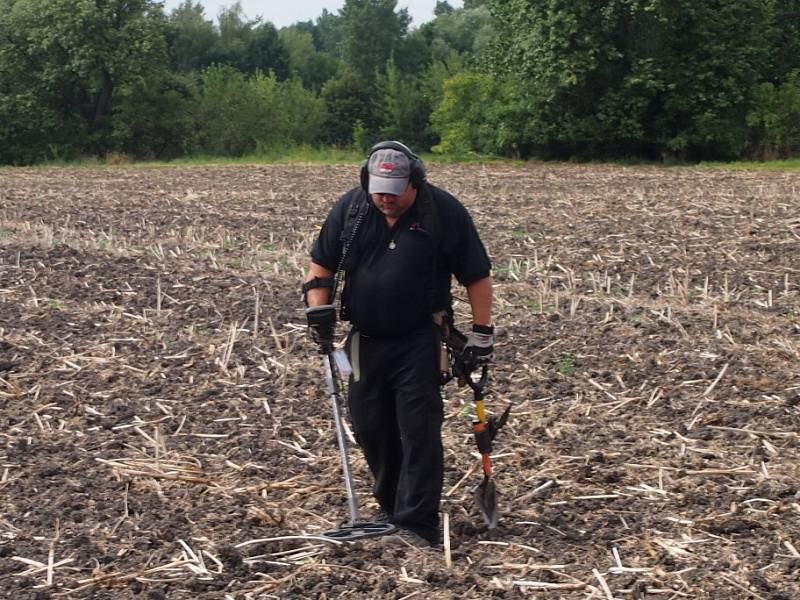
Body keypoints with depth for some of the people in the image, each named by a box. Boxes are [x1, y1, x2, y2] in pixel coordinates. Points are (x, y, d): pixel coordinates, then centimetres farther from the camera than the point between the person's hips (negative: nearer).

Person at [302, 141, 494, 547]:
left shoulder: (444, 212, -10)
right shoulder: (350, 209, -1)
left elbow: (477, 277, -4)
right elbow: (321, 266, 10)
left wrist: (481, 336, -6)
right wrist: (319, 310, -5)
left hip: (419, 343, -4)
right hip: (366, 341, 4)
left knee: (419, 431, -8)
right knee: (368, 427, 10)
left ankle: (416, 525, -4)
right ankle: (392, 507, 29)